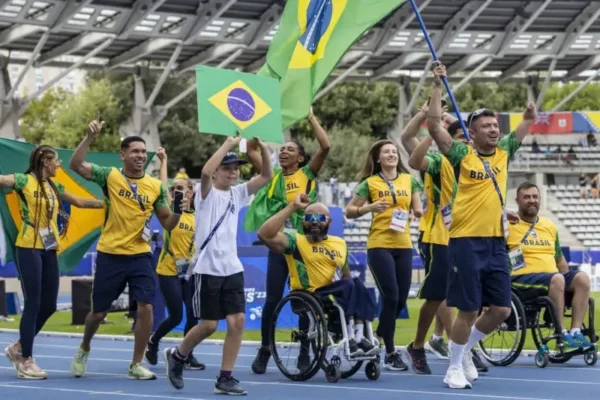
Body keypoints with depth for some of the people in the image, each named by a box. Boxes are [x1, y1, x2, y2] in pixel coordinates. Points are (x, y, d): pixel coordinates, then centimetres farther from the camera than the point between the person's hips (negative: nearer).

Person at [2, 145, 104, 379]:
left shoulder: (54, 187, 15)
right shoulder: (24, 181, -6)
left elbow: (80, 202, 26)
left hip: (49, 250, 7)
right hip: (28, 248, -7)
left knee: (48, 305, 8)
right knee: (33, 304, -7)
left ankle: (19, 348, 25)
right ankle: (26, 361, 1)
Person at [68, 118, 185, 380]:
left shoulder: (156, 187, 2)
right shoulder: (110, 176, -5)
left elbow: (167, 224, 6)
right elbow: (76, 164, -17)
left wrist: (179, 212, -15)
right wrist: (90, 136, -27)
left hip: (140, 256, 2)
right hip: (110, 255, -2)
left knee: (146, 308, -11)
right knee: (99, 312, 9)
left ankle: (136, 365, 3)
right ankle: (84, 349, 39)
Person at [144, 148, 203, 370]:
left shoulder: (197, 216, 5)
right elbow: (163, 187, -10)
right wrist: (163, 161, -9)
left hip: (189, 271, 3)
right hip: (168, 271, -3)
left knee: (192, 316, -1)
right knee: (176, 316, -4)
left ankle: (188, 356, 11)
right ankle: (152, 342, 23)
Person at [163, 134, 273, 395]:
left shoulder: (238, 194, 11)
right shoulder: (207, 193, -5)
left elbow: (266, 176, 4)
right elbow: (206, 172, -28)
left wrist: (263, 148, -10)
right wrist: (228, 144, -26)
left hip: (233, 268, 5)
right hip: (208, 269, -5)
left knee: (237, 321, -5)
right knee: (209, 325, -2)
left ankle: (225, 378, 2)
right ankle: (176, 356, 24)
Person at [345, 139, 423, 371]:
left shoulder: (409, 180, 9)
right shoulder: (370, 183, 2)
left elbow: (418, 210, 12)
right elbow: (349, 212, 3)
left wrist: (424, 211, -11)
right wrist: (369, 207, -15)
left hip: (404, 246, 4)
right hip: (379, 245, -4)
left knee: (401, 300, 4)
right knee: (391, 297, -9)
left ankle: (379, 336, 31)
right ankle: (390, 353, 1)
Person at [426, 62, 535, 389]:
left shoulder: (503, 152, 10)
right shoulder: (462, 155, -3)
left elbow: (528, 121, 18)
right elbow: (434, 125, -12)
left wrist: (531, 111, -2)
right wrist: (437, 86, -13)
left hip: (496, 242, 5)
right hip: (467, 242, -5)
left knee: (501, 309, 6)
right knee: (468, 310, -4)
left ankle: (465, 349, 28)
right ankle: (454, 368, 11)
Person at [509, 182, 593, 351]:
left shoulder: (550, 226, 22)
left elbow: (560, 260, 27)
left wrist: (570, 285, 17)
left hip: (553, 277, 6)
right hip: (521, 278, -6)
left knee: (582, 278, -22)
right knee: (556, 279, -35)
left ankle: (576, 331, -27)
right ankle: (562, 335, -33)